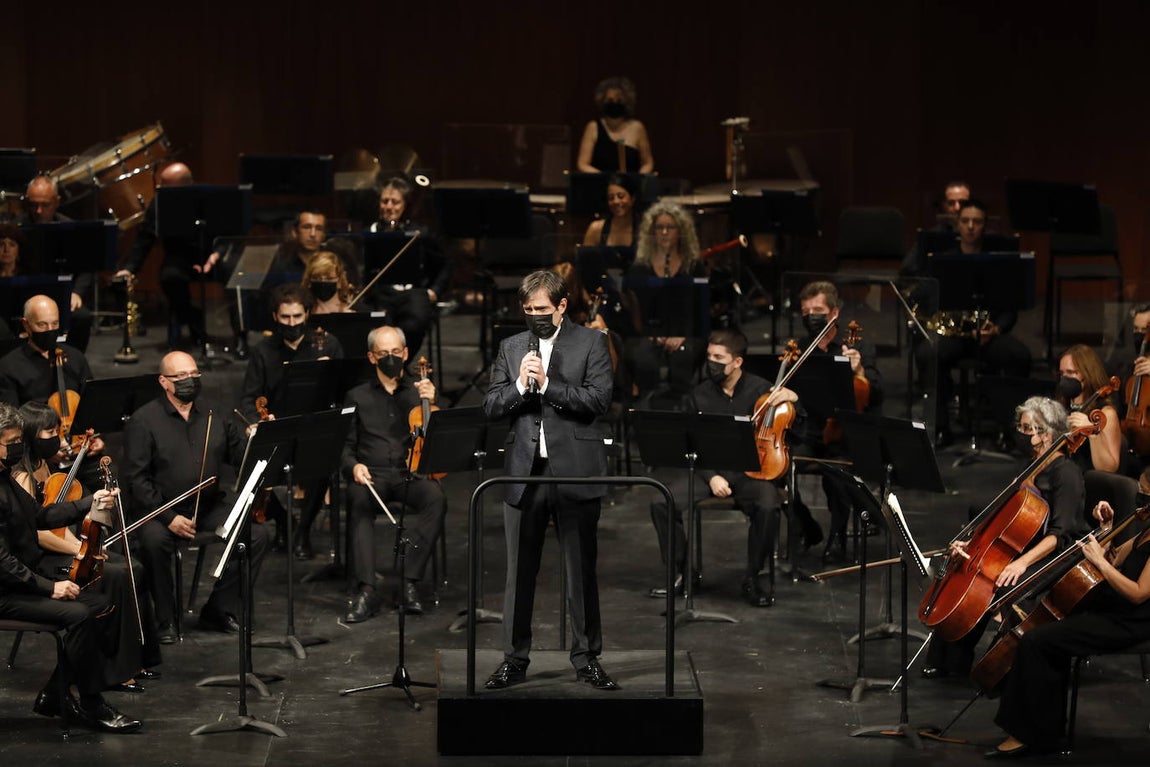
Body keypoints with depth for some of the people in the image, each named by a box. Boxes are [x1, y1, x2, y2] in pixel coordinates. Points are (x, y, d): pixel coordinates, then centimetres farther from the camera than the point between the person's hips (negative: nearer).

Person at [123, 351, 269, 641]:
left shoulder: (214, 414, 11)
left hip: (210, 506, 4)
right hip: (162, 508, -4)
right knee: (154, 541, -36)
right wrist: (169, 518, -19)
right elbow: (136, 478, -9)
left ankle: (219, 610, -5)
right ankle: (165, 619, -15)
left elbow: (240, 455, 10)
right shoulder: (144, 420, -3)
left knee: (258, 534, -18)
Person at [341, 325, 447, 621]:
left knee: (435, 497, -34)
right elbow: (345, 447, 13)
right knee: (358, 500, -36)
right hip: (372, 475, 0)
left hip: (412, 473, 1)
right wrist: (354, 466, -9)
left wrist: (431, 405, -8)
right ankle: (366, 589, -42)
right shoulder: (357, 397, 18)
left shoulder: (419, 392, 18)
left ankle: (409, 580, -32)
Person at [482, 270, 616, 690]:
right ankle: (514, 659, 13)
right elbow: (490, 408, 6)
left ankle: (586, 658, 12)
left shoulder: (590, 343, 2)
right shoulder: (511, 348, 12)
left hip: (575, 473, -3)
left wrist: (546, 384, -15)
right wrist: (520, 385, -12)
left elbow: (598, 399, -10)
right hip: (524, 473, 3)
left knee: (582, 571, 4)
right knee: (519, 573, 6)